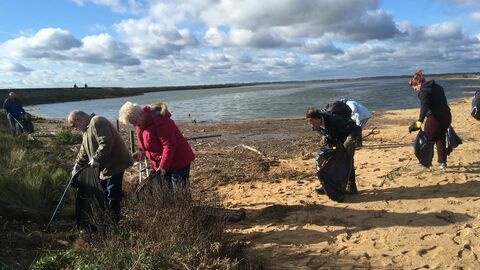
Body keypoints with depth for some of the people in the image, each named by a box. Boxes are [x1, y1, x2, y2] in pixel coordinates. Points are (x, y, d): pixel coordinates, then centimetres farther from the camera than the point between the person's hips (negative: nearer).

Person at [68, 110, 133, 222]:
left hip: (114, 164, -11)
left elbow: (106, 142, -28)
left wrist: (96, 159, -23)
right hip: (104, 167, 11)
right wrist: (77, 166, 14)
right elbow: (84, 152, 24)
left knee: (113, 196, -6)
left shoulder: (97, 122, -16)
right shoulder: (87, 129, 18)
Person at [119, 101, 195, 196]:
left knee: (180, 192, -5)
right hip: (161, 163, 9)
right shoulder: (141, 123, 3)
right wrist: (142, 151, 4)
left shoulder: (159, 120, -25)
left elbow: (169, 145, -27)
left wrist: (163, 166, -29)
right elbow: (144, 141, 20)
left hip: (178, 160, -9)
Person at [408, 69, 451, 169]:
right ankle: (442, 162, 23)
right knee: (440, 138, 21)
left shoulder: (423, 91, -11)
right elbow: (443, 102, 21)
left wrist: (420, 121, -37)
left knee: (428, 139, 8)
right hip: (446, 116, 8)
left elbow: (424, 106, -27)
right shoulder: (437, 86, 14)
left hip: (435, 118, -8)